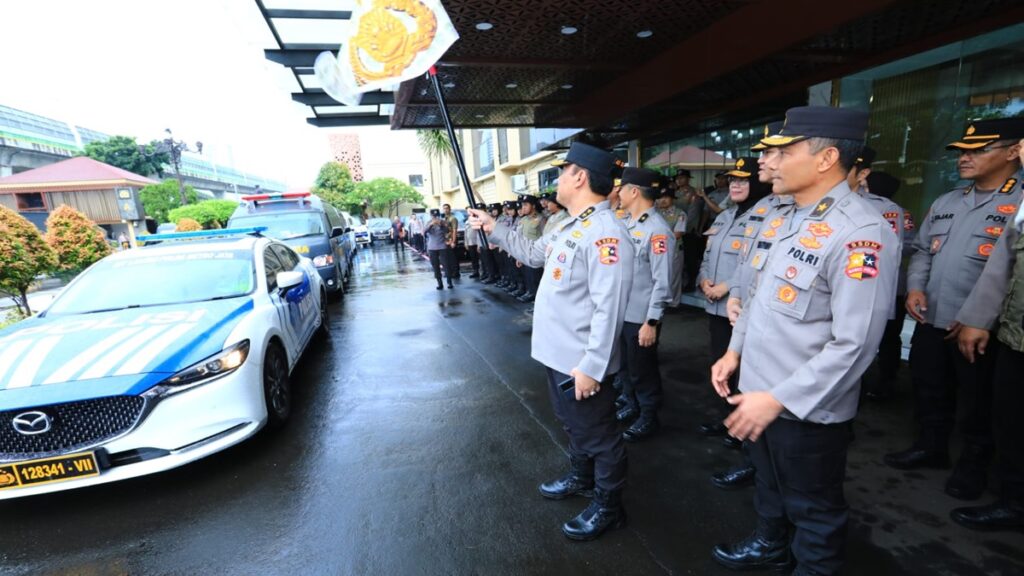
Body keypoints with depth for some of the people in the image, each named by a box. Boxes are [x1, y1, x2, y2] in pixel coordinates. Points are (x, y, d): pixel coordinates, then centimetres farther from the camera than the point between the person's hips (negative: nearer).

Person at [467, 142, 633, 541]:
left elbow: (609, 308, -27)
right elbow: (533, 254, 24)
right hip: (558, 354, 10)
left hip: (580, 362, -10)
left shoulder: (604, 233, -24)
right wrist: (492, 227, 20)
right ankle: (581, 478, 50)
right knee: (574, 425, 28)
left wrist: (592, 366, -26)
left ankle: (608, 507, 32)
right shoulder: (570, 226, 9)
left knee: (598, 434, 11)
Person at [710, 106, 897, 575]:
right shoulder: (781, 217, 4)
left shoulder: (860, 232, -22)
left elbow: (854, 344, -25)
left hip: (807, 409, -8)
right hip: (757, 391, 8)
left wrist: (778, 399, -24)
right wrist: (734, 351, 10)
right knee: (767, 483, 29)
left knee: (813, 508, 17)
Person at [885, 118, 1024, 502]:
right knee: (929, 391, 18)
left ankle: (974, 463, 32)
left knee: (977, 402, 12)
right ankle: (931, 447, 36)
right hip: (931, 321, 6)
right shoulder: (945, 202, 11)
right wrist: (915, 287, -2)